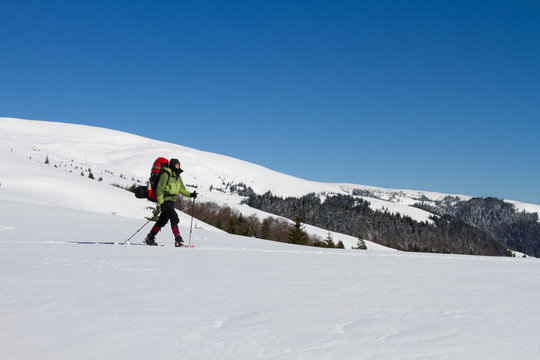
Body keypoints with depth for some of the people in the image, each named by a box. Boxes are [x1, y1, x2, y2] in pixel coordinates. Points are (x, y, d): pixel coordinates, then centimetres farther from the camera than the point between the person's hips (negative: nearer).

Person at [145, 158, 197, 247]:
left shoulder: (178, 176, 14)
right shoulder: (165, 174, -12)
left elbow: (182, 189, 17)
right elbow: (159, 189, -14)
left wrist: (190, 194, 0)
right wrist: (161, 203, -20)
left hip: (172, 201, 9)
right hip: (165, 200, -9)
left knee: (163, 220, 13)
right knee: (174, 218, -15)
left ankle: (150, 238, 23)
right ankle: (178, 240, -16)